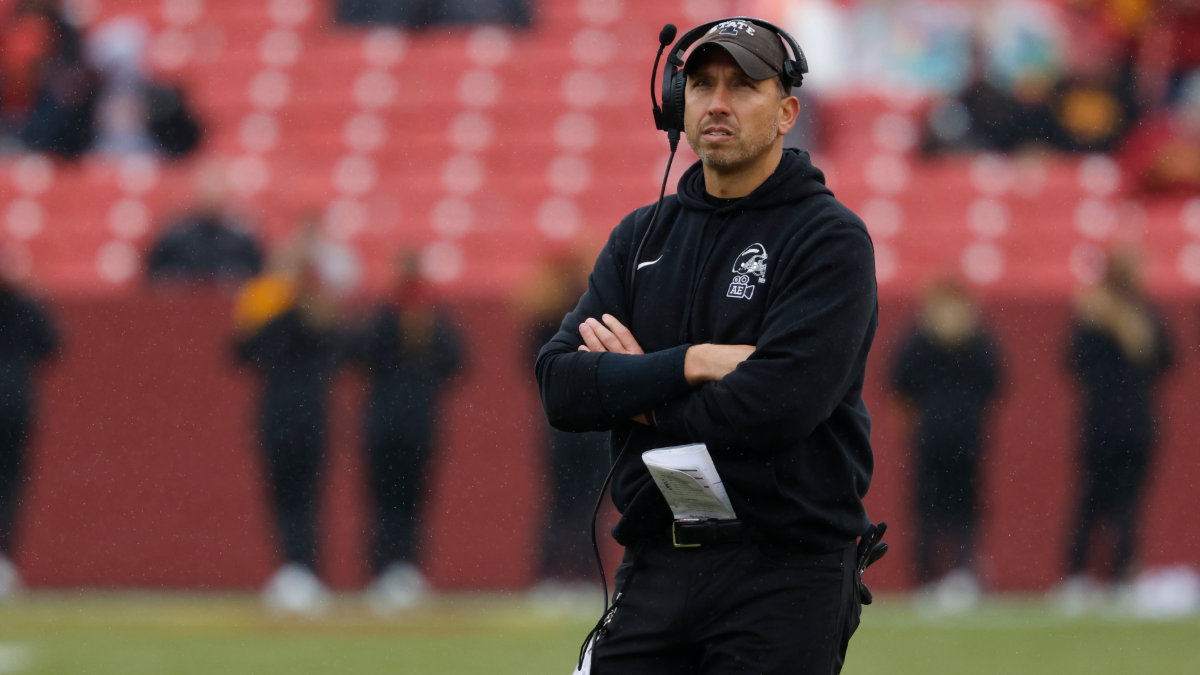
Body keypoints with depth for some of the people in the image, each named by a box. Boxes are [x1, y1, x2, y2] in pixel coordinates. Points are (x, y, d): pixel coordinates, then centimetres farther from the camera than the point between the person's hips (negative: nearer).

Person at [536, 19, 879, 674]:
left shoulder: (832, 240, -4)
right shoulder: (640, 238, 14)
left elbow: (777, 406, -17)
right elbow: (561, 386, 2)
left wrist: (635, 391, -5)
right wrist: (692, 364, -13)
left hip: (785, 572, -5)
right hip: (653, 572, 5)